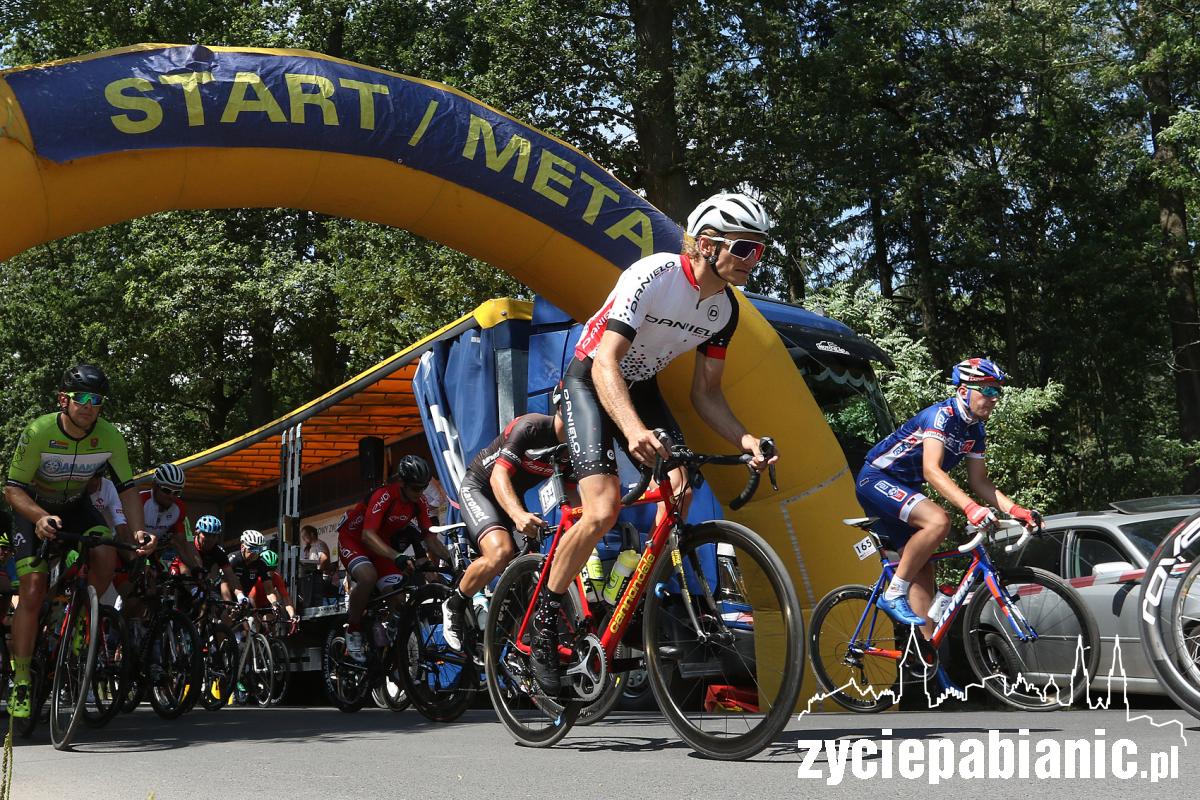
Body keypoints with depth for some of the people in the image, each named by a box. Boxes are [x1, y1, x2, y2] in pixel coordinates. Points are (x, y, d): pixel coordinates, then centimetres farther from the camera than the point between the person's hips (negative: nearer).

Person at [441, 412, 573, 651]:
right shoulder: (530, 427, -27)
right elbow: (499, 476, -33)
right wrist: (518, 514, -51)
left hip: (513, 497, 8)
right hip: (479, 487, -8)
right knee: (500, 551, -32)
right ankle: (455, 606, -11)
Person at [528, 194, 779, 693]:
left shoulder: (725, 308, -7)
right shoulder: (652, 276, -29)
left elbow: (706, 393, -1)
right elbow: (605, 363, -37)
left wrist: (743, 438, -20)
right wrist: (634, 430, -54)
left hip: (641, 387, 7)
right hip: (590, 381, -7)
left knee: (679, 492, -14)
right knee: (604, 509, -21)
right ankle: (544, 621, -4)